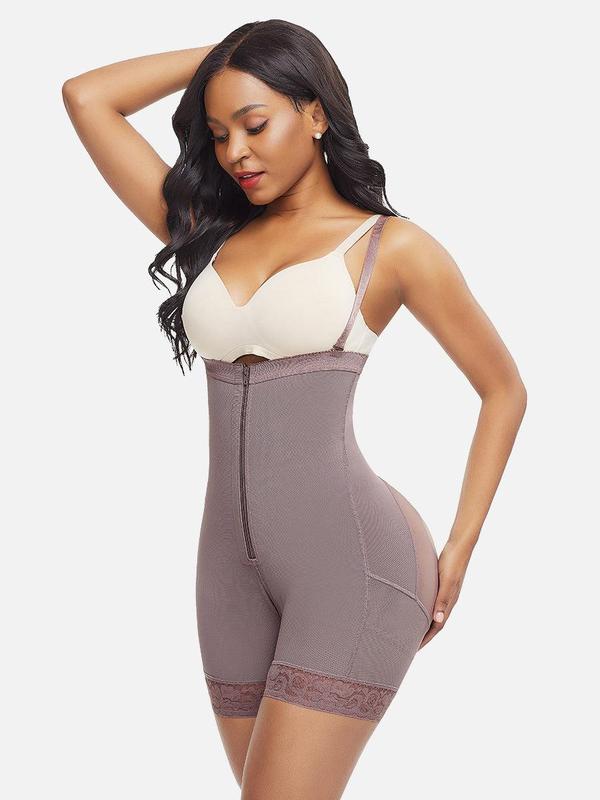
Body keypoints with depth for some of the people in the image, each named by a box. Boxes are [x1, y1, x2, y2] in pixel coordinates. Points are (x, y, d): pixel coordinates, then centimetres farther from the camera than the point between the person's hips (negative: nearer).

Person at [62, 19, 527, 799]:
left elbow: (505, 390, 8)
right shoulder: (211, 234, 12)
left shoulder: (391, 245, 1)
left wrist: (458, 552, 3)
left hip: (354, 555, -5)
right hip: (234, 564, 6)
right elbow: (86, 97, 12)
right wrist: (218, 56, 13)